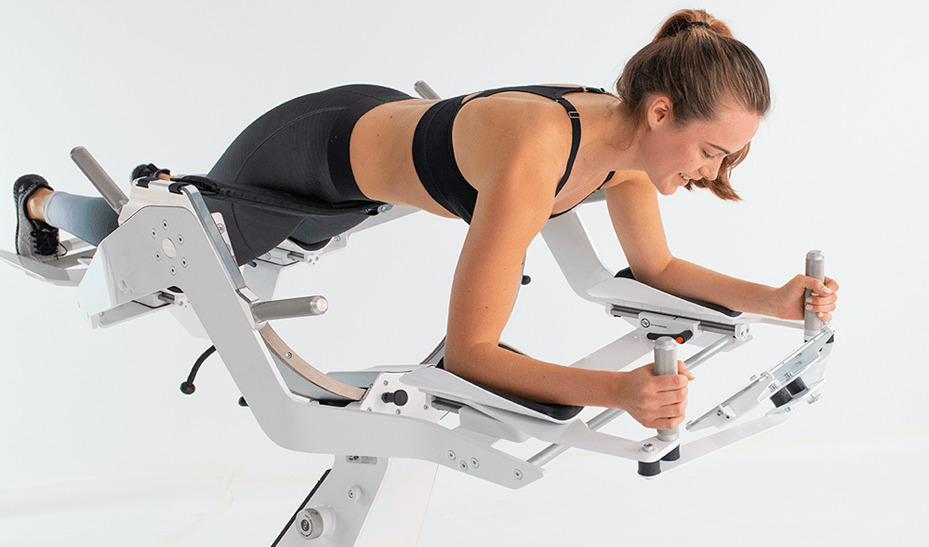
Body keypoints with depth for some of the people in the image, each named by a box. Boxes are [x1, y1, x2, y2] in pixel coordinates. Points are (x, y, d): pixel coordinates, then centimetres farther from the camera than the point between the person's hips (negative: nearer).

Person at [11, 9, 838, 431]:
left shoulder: (626, 141, -19)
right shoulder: (535, 155, -44)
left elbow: (655, 266, -4)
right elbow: (468, 351, -44)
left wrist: (770, 300, -19)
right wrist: (616, 390, -56)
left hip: (376, 124, 7)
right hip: (299, 157, -6)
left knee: (291, 242, 40)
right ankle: (43, 201, 55)